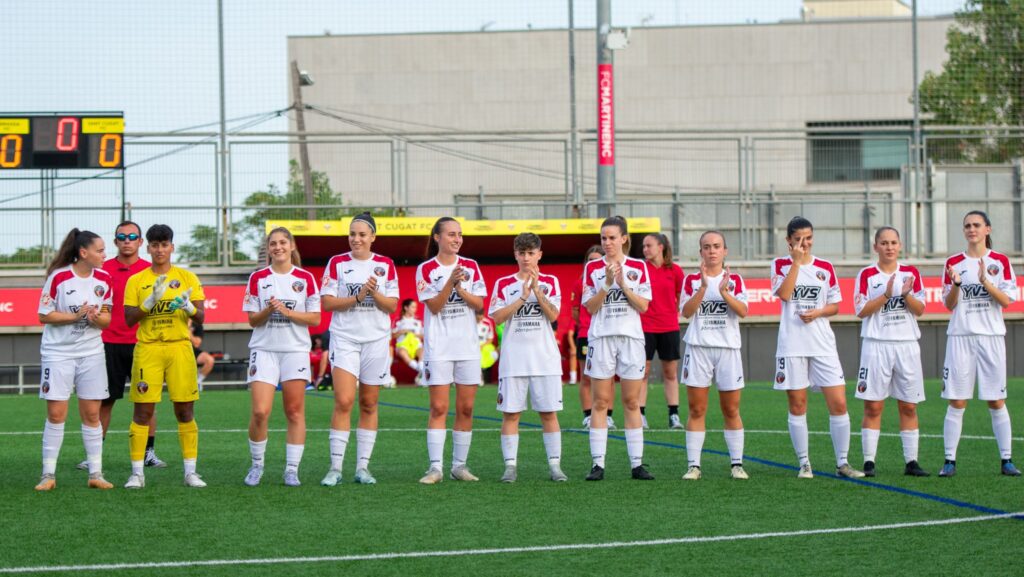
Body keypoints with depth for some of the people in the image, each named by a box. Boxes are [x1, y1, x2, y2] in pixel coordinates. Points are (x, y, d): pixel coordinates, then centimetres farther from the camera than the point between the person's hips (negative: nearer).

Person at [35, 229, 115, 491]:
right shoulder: (58, 277, -11)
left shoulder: (104, 279, 1)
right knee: (55, 413, -4)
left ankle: (95, 473, 8)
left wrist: (96, 317, -17)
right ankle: (48, 474, 3)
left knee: (92, 413, 4)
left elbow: (106, 320, 6)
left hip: (92, 353, 4)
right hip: (58, 352, -4)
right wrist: (76, 316, -18)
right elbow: (43, 315, -8)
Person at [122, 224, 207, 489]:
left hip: (180, 348, 1)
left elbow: (201, 317, 4)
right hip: (147, 349, -1)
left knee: (185, 410, 1)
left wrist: (189, 307, -18)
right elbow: (129, 319, 0)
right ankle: (137, 473, 0)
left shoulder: (187, 278, 7)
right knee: (143, 411, -4)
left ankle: (191, 472, 7)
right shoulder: (136, 281, 7)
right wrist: (151, 301, -14)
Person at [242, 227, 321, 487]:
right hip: (264, 350, 0)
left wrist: (287, 311, -13)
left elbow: (315, 318, 1)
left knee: (295, 412, 0)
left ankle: (292, 470, 6)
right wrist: (269, 310, -16)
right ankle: (256, 465, 7)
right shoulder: (258, 278, 5)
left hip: (295, 350, 0)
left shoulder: (305, 278, 4)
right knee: (260, 411, -10)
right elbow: (252, 319, 4)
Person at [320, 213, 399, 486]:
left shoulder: (386, 265, 6)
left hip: (377, 340, 2)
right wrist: (357, 297, -15)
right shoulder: (337, 263, 2)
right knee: (343, 402, -13)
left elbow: (392, 306, 3)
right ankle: (335, 467, -10)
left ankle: (362, 466, 11)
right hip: (344, 338, -2)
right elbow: (327, 302, -3)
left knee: (369, 404, 5)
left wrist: (375, 294, -15)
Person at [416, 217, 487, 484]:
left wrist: (461, 289, -14)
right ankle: (435, 466, -6)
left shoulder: (471, 266, 7)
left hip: (468, 345, 3)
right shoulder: (425, 269, -1)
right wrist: (450, 282, -21)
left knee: (466, 408, 3)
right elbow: (434, 306, -9)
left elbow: (479, 304, 2)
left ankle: (460, 464, 11)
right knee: (439, 408, -6)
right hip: (438, 346, -3)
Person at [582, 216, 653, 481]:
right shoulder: (593, 268, 4)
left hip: (631, 338, 1)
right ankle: (598, 464, -1)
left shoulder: (638, 267, 5)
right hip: (601, 338, 0)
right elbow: (590, 307, -3)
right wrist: (607, 284, -16)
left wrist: (624, 285, -14)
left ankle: (637, 464, 5)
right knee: (601, 402, -2)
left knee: (632, 402, 3)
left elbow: (643, 306, -2)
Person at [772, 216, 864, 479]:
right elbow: (783, 294, -15)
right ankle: (804, 464, 11)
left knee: (838, 403, -4)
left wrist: (818, 312, -8)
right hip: (792, 346, -2)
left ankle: (842, 463, 4)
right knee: (797, 406, 2)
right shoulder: (781, 264, 3)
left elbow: (835, 306, 12)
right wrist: (797, 261, -13)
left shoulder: (825, 267, 9)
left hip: (823, 344, 2)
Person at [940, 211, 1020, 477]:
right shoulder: (954, 263, 7)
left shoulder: (1000, 261, 5)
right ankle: (950, 460, 1)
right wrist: (956, 284, -15)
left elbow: (1007, 300, -3)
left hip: (991, 336, 0)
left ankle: (1006, 460, 7)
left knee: (997, 401, 1)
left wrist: (984, 280, -16)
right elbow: (949, 304, 4)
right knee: (956, 401, -2)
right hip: (960, 337, 0)